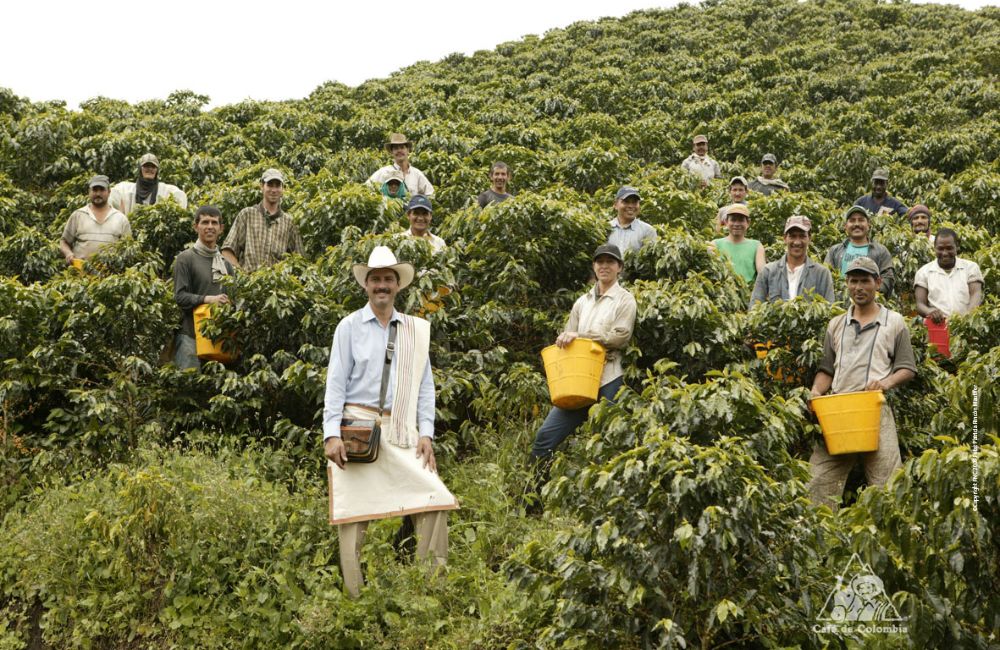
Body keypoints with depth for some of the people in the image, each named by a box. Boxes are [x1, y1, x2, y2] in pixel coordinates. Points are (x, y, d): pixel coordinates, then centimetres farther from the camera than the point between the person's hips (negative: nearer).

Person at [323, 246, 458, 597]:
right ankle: (354, 595, 9)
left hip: (400, 431, 2)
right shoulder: (349, 326, 4)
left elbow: (424, 384, 11)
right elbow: (336, 383, -1)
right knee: (355, 510, -1)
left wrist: (426, 434, 2)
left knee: (436, 497, -11)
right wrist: (331, 435, -10)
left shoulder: (416, 330, 12)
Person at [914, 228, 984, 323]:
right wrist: (929, 311, -18)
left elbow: (976, 295, 1)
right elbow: (920, 304, 7)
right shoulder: (923, 272, 14)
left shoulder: (971, 267, 14)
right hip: (937, 325, 0)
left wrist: (968, 315, -20)